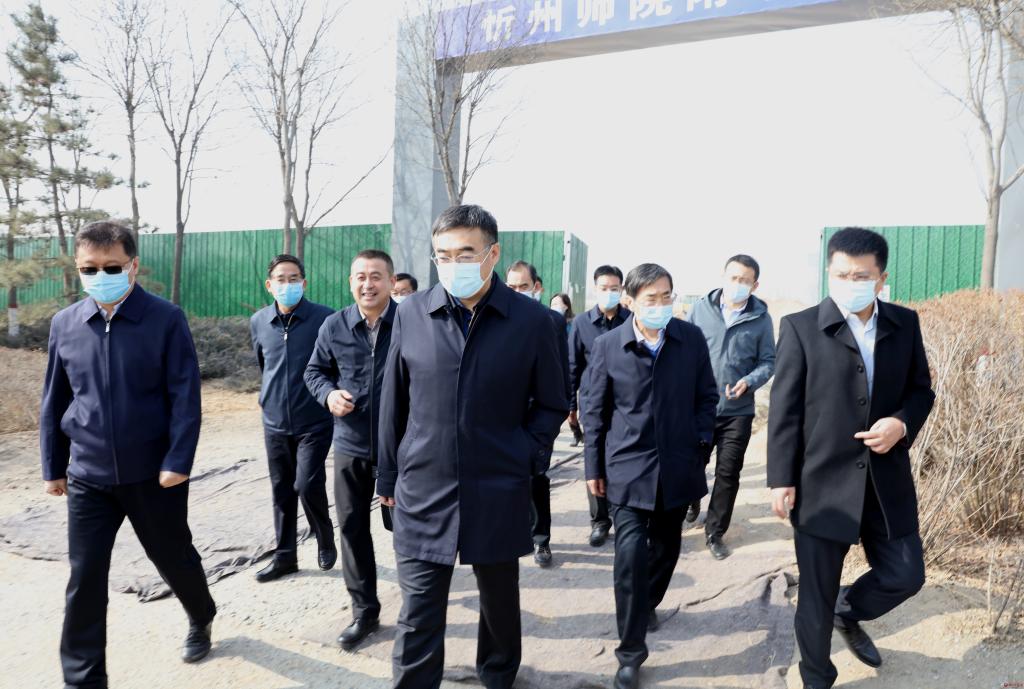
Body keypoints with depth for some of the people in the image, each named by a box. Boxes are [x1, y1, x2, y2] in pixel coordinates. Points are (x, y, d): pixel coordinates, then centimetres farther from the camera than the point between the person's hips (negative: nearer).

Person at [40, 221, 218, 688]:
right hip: (88, 476, 3)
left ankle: (201, 619, 44)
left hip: (154, 472, -2)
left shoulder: (166, 319, -11)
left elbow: (185, 396, -12)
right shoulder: (64, 324, 1)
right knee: (84, 581, 6)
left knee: (174, 558, 15)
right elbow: (54, 401, 9)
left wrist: (178, 461, -17)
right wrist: (53, 466, 10)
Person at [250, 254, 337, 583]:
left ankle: (326, 539, 20)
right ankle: (285, 556, 28)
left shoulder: (325, 318, -12)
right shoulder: (258, 321, 3)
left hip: (314, 424, -4)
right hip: (274, 424, 5)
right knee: (281, 493, 13)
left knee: (308, 486, -8)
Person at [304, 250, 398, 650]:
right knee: (351, 526, 10)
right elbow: (315, 371, 12)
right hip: (351, 443, 3)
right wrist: (328, 393, -9)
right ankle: (364, 610, 28)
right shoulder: (334, 327, -2)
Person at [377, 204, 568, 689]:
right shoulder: (412, 313, -2)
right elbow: (394, 403, 5)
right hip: (423, 493, 0)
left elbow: (551, 405, 4)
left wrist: (527, 458, -7)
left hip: (499, 494, 0)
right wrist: (389, 476, 8)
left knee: (500, 599, 20)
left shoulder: (532, 319, -6)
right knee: (418, 615, 6)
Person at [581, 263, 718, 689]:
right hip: (627, 467, -2)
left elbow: (706, 397, 7)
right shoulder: (607, 345, -6)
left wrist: (700, 445, -1)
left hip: (677, 466, 3)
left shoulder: (692, 338, -2)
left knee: (665, 547, 18)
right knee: (630, 554, -7)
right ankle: (630, 653, 8)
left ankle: (649, 602, 47)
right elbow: (594, 409, -1)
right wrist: (594, 467, 0)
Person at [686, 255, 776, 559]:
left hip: (738, 411, 0)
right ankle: (691, 505, 44)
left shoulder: (761, 318, -4)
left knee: (728, 474, 7)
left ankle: (715, 532, 23)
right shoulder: (701, 308, -3)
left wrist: (748, 382, -18)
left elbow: (768, 362, 1)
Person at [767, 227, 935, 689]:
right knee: (816, 595, 9)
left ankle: (848, 613, 45)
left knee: (905, 575, 13)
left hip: (887, 479, 4)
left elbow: (922, 389, 11)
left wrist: (903, 422, -12)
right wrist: (782, 480, -9)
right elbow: (784, 411, -7)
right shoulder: (800, 327, -8)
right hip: (821, 483, -3)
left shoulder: (905, 323, 3)